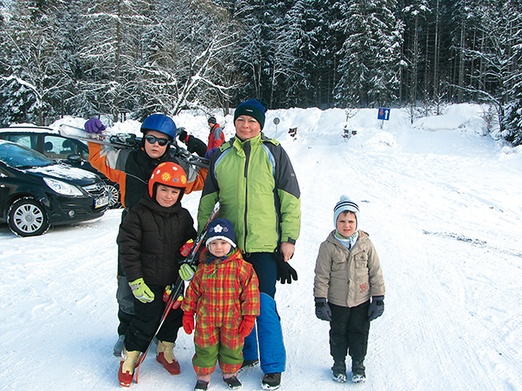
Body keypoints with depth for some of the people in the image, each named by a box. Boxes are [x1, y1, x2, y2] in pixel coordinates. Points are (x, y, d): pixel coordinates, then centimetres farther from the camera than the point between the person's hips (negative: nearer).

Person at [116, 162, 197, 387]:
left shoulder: (183, 217, 3)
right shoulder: (139, 215, -11)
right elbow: (127, 248, -11)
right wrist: (135, 281, -14)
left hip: (175, 280, 5)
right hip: (148, 281, -5)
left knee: (174, 316, 15)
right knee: (147, 321, -2)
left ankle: (165, 351, 39)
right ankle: (129, 359, 19)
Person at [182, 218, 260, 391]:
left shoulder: (243, 268, -10)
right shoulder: (203, 268, -1)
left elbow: (251, 293, -7)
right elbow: (193, 291, 7)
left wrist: (249, 317, -6)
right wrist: (188, 313, 8)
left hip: (232, 320, -1)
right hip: (206, 319, 1)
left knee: (232, 348, 15)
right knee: (205, 348, 11)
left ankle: (230, 373, 38)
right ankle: (203, 375, 32)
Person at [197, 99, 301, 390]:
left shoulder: (273, 153, 0)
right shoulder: (221, 156, 9)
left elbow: (291, 199, -1)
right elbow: (207, 201, 16)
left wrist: (289, 238, -5)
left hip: (265, 245, -3)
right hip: (229, 245, 4)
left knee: (264, 304, -4)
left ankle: (273, 367, 11)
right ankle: (245, 355, 32)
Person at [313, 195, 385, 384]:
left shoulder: (365, 244, -6)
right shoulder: (328, 247, -11)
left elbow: (376, 273, 0)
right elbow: (321, 276, -7)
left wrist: (378, 299, 0)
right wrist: (320, 301, -8)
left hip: (361, 301, 1)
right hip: (337, 302, -1)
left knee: (359, 332, 13)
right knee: (338, 333, 13)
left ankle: (358, 363, 32)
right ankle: (339, 363, 33)